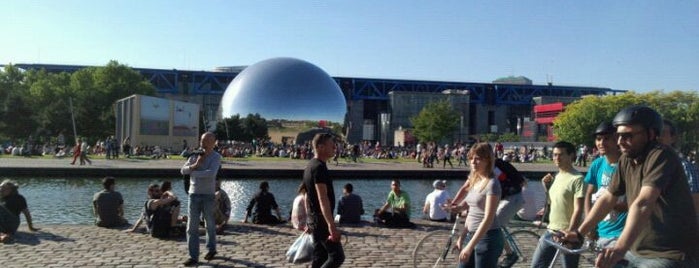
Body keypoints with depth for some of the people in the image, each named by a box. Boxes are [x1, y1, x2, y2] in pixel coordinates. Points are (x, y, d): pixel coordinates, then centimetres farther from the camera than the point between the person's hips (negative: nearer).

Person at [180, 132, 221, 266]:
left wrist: (193, 172, -13)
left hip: (208, 195, -3)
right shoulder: (195, 155, 6)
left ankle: (211, 249, 34)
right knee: (192, 227, 0)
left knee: (210, 225, 13)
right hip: (194, 194, 3)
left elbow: (211, 173, -22)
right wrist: (195, 165, -15)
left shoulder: (216, 157, -7)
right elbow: (183, 170, 1)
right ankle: (193, 256, 5)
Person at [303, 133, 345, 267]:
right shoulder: (319, 167, -18)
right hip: (322, 219, -10)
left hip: (314, 218, 10)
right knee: (337, 256, -7)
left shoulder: (311, 166, 14)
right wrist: (331, 225, -33)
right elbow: (322, 198, -27)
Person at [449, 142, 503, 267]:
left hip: (488, 238, -8)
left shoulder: (492, 184, -16)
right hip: (472, 235, 8)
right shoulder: (474, 179, 9)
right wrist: (462, 237, 16)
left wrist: (470, 246, -24)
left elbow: (488, 219, -21)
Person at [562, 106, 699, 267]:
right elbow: (608, 199, 9)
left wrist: (620, 248, -43)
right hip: (637, 251, 7)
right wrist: (579, 233, 6)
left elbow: (643, 203, -33)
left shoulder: (661, 156, -19)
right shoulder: (626, 160, 3)